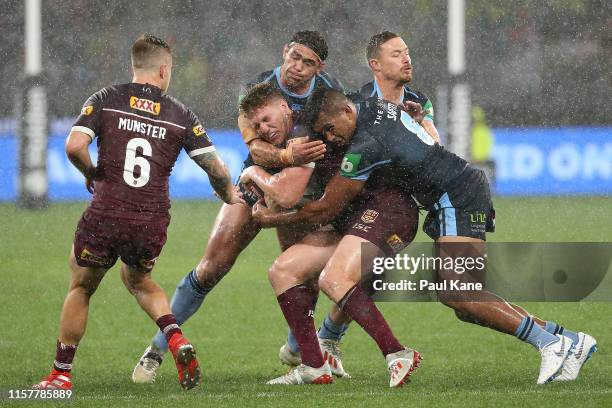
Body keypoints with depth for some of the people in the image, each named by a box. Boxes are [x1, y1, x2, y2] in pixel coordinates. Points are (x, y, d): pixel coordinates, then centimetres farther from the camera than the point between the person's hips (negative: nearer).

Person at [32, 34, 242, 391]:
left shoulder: (106, 100, 1)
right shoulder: (180, 115, 4)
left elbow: (74, 146, -13)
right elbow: (216, 167, 1)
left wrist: (92, 173, 7)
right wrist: (230, 195, 22)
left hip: (105, 216, -2)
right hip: (153, 224, 2)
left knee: (81, 289, 20)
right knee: (138, 280, 31)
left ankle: (60, 375, 20)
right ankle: (177, 340, 6)